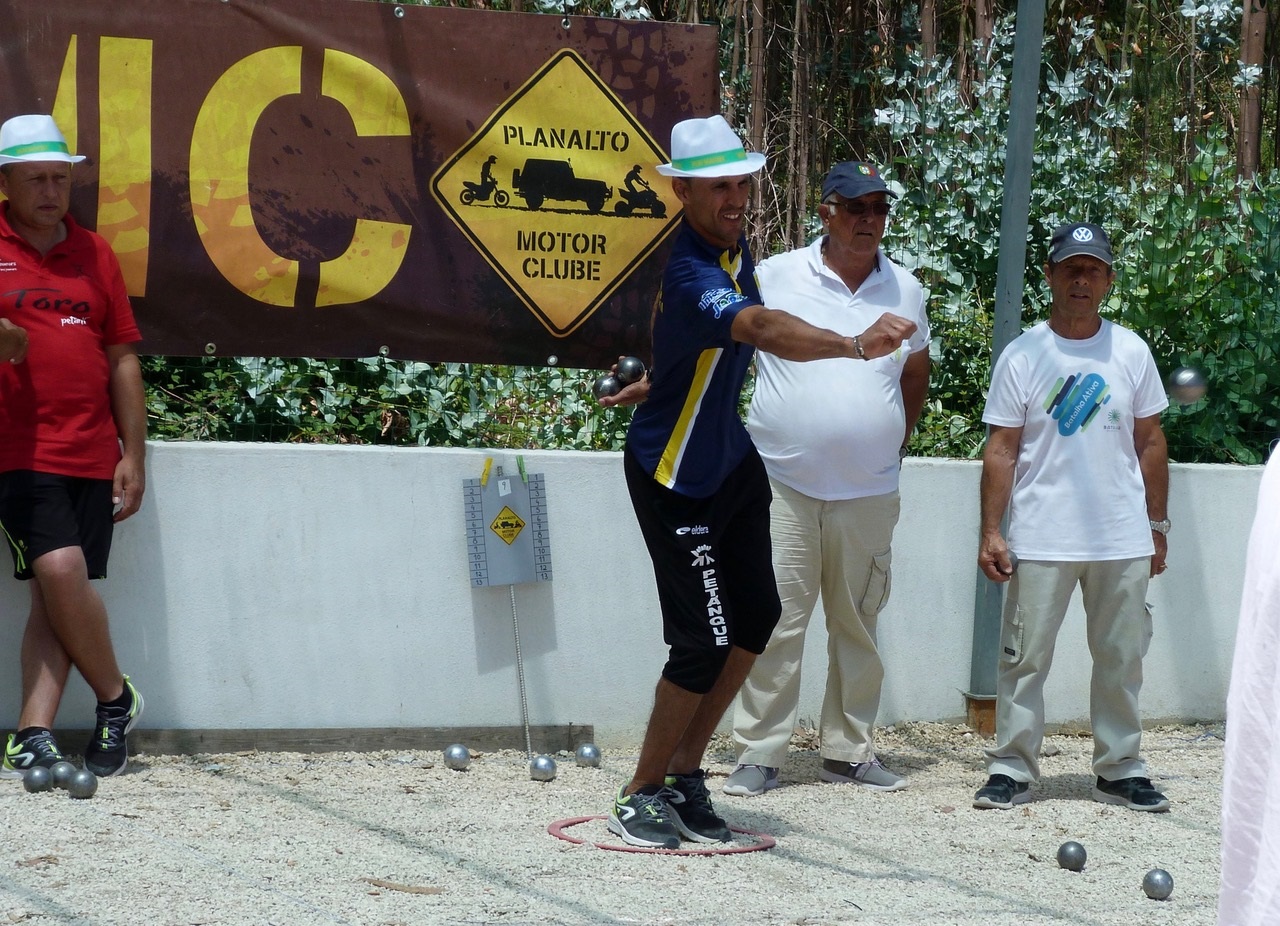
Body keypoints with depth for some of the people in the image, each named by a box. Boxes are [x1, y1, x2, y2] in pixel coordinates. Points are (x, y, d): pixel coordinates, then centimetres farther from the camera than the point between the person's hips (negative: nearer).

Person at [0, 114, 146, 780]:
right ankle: (115, 699, 1)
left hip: (89, 452, 4)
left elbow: (122, 358, 15)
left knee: (59, 593, -1)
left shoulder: (94, 253, 14)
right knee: (60, 570, -19)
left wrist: (132, 453, 10)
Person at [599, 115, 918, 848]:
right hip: (675, 478, -9)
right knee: (704, 640, -8)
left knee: (755, 615, 8)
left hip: (730, 458, 9)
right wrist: (856, 345, -63)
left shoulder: (735, 247, 0)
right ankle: (643, 795, 10)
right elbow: (765, 330, -50)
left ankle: (686, 769, 22)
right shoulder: (689, 272, -31)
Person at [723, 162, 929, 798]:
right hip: (783, 484, -3)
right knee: (775, 623, -5)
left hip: (870, 492, 3)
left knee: (858, 626, 9)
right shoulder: (775, 278, -2)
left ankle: (849, 750, 18)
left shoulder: (905, 290, 9)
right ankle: (757, 753, 0)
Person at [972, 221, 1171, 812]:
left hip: (1123, 541, 2)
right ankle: (1011, 768, 7)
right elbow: (1002, 449, -1)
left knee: (1121, 659, 8)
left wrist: (1156, 526, 9)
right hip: (1041, 539, -2)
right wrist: (990, 531, -7)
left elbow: (1150, 443, 12)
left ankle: (1120, 769, 17)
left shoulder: (1130, 352, 7)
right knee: (1025, 657, -1)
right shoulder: (1022, 356, 0)